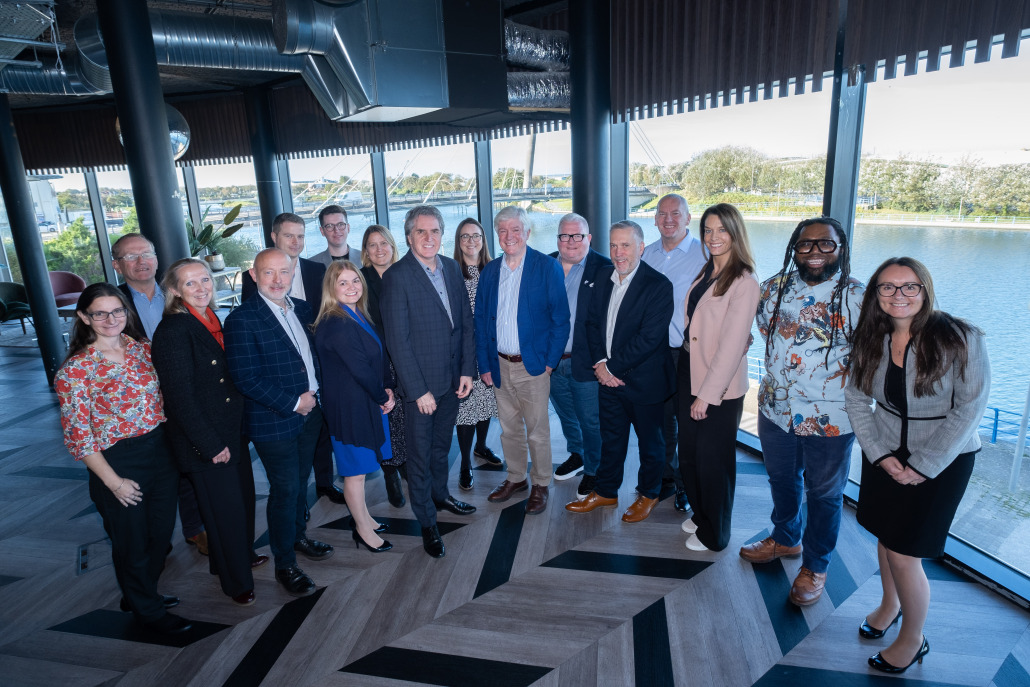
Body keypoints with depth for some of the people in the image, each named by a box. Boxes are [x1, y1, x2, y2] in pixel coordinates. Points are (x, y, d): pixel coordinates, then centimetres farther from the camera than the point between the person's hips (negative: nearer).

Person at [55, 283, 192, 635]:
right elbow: (78, 435, -13)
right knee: (133, 543, 14)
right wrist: (113, 482, -14)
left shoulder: (142, 348, 1)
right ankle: (148, 610, 38)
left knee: (161, 533, 20)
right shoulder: (75, 370, -15)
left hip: (161, 451, 5)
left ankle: (142, 593, 47)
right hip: (118, 462, -5)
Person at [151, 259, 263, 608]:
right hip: (203, 440, -7)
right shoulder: (173, 330, -19)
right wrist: (211, 445, -18)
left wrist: (237, 430, 10)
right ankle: (236, 582, 28)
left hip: (232, 430, 8)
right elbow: (180, 396, -20)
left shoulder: (212, 319, 5)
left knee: (243, 496, 21)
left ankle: (243, 554, 46)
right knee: (224, 508, 7)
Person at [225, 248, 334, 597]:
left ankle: (297, 536, 43)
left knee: (300, 481, 21)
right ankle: (285, 564, 22)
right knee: (284, 490, 4)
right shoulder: (242, 319, -15)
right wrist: (292, 403, -17)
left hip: (309, 414, 6)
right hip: (274, 422, -6)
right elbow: (246, 379, -19)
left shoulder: (302, 309, 6)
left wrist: (314, 395, 1)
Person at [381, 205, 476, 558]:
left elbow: (466, 321, 7)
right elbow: (397, 340, -16)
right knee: (420, 455, 8)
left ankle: (440, 494, 45)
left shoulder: (451, 268, 4)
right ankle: (427, 522, 24)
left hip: (453, 379, 6)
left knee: (442, 445, 23)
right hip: (420, 384, -5)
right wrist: (419, 390, -16)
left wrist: (467, 369, 1)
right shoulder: (397, 276, -15)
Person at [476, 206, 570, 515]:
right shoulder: (489, 272, 7)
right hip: (501, 366, 4)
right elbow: (481, 321, 9)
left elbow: (560, 318, -7)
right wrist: (484, 365, 4)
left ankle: (541, 484, 25)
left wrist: (550, 360, -11)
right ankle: (515, 478, 35)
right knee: (509, 429, 17)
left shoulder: (547, 267, -6)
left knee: (537, 432, 7)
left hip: (533, 365, -4)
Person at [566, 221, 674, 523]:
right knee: (611, 438, 19)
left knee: (649, 440, 15)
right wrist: (601, 362, -7)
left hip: (644, 380, -5)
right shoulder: (603, 276, 3)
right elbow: (593, 321, 6)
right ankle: (606, 491, 36)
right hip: (608, 376, 5)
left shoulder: (658, 285, -17)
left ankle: (648, 494, 35)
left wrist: (614, 366, -18)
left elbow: (649, 338, -22)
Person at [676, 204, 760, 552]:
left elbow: (731, 346, -19)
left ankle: (714, 534, 31)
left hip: (720, 388, -7)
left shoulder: (744, 283, -17)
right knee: (689, 455, 18)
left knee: (712, 461, 9)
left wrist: (707, 394, -18)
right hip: (689, 375, 7)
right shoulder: (704, 273, 7)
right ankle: (700, 513, 42)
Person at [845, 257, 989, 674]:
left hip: (943, 460, -4)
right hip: (885, 455, 4)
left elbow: (970, 408, -16)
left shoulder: (961, 339, -17)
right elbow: (856, 399, 0)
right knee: (885, 537, 17)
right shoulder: (870, 341, -4)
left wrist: (923, 466, -15)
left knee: (903, 554, -1)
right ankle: (890, 604, 45)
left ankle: (913, 640, 25)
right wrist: (880, 454, -9)